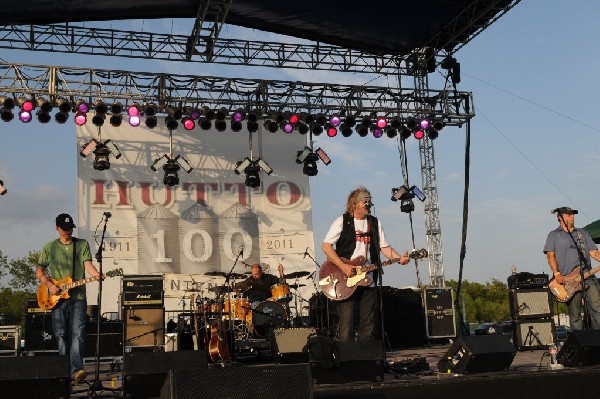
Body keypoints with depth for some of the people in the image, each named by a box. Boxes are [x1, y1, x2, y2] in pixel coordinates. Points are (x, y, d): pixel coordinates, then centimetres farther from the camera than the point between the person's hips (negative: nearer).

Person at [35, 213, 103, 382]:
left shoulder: (82, 244, 8)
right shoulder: (49, 247, 11)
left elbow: (87, 263, -4)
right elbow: (39, 271, 13)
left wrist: (96, 274, -25)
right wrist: (49, 285, -4)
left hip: (78, 296, -2)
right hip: (57, 297, 2)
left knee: (78, 333, -13)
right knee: (61, 335, 5)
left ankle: (76, 369, -19)